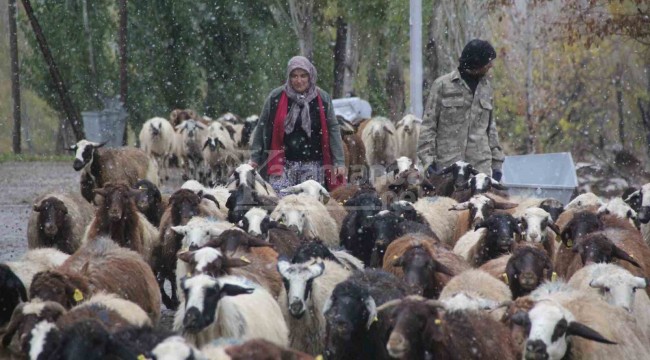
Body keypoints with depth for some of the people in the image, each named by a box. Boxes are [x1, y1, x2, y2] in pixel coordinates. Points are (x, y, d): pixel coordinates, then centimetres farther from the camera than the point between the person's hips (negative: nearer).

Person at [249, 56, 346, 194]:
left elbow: (333, 130, 7)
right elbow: (261, 128, 9)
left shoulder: (323, 99, 6)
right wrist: (255, 158, 9)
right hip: (283, 164, -1)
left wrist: (339, 161, 3)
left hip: (313, 165, 1)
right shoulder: (276, 97, 3)